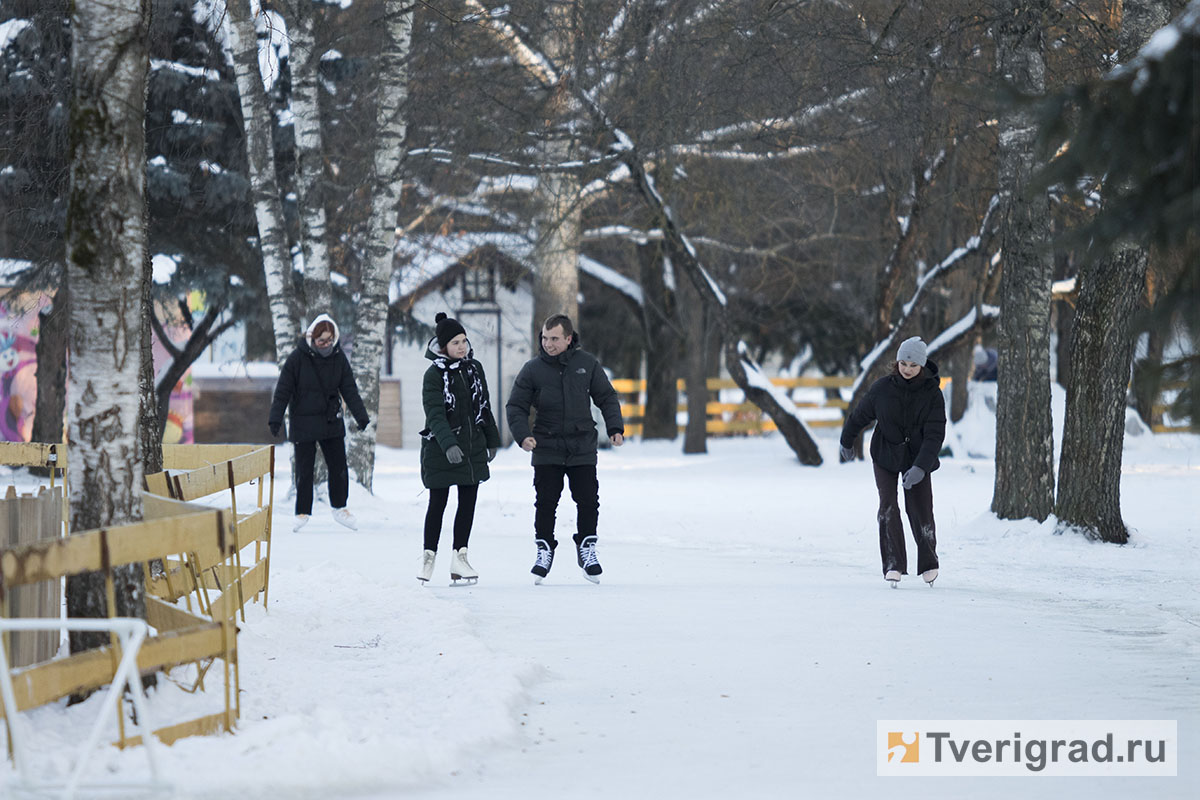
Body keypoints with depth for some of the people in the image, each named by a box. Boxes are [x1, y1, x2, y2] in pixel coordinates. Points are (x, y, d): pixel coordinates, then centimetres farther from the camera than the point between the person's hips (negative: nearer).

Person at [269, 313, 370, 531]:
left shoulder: (338, 357, 0)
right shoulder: (298, 358, -11)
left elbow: (349, 389, 6)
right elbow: (283, 391, -8)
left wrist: (361, 416, 2)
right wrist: (275, 419, -12)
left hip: (332, 422, 3)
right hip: (303, 423, -3)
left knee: (339, 466, 6)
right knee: (304, 470, 0)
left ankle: (339, 508, 22)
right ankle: (303, 512, 11)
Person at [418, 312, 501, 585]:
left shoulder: (474, 368, 7)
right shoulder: (434, 375, -11)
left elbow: (484, 406, 16)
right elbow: (435, 414, -21)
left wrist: (492, 440, 17)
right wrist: (448, 444, -33)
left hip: (472, 447, 5)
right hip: (440, 449, -5)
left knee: (468, 502, 4)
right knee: (438, 503, 2)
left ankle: (459, 557, 10)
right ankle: (428, 557, 13)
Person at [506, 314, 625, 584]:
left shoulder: (587, 364, 2)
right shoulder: (533, 369, -2)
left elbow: (607, 397, 11)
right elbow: (516, 407, 2)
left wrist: (615, 428, -1)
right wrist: (523, 435, -14)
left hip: (582, 448, 1)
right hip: (546, 448, -1)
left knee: (588, 501, 1)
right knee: (545, 502, -2)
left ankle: (586, 547, 17)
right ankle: (544, 549, 11)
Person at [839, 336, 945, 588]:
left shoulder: (932, 393, -13)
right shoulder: (882, 388, -12)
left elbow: (934, 435, -19)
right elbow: (860, 415, 6)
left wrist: (919, 468, -30)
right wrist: (847, 442, 19)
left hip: (917, 458, 0)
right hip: (886, 456, 0)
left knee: (920, 511, -3)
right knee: (888, 508, -15)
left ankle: (928, 564, 19)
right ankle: (893, 565, -13)